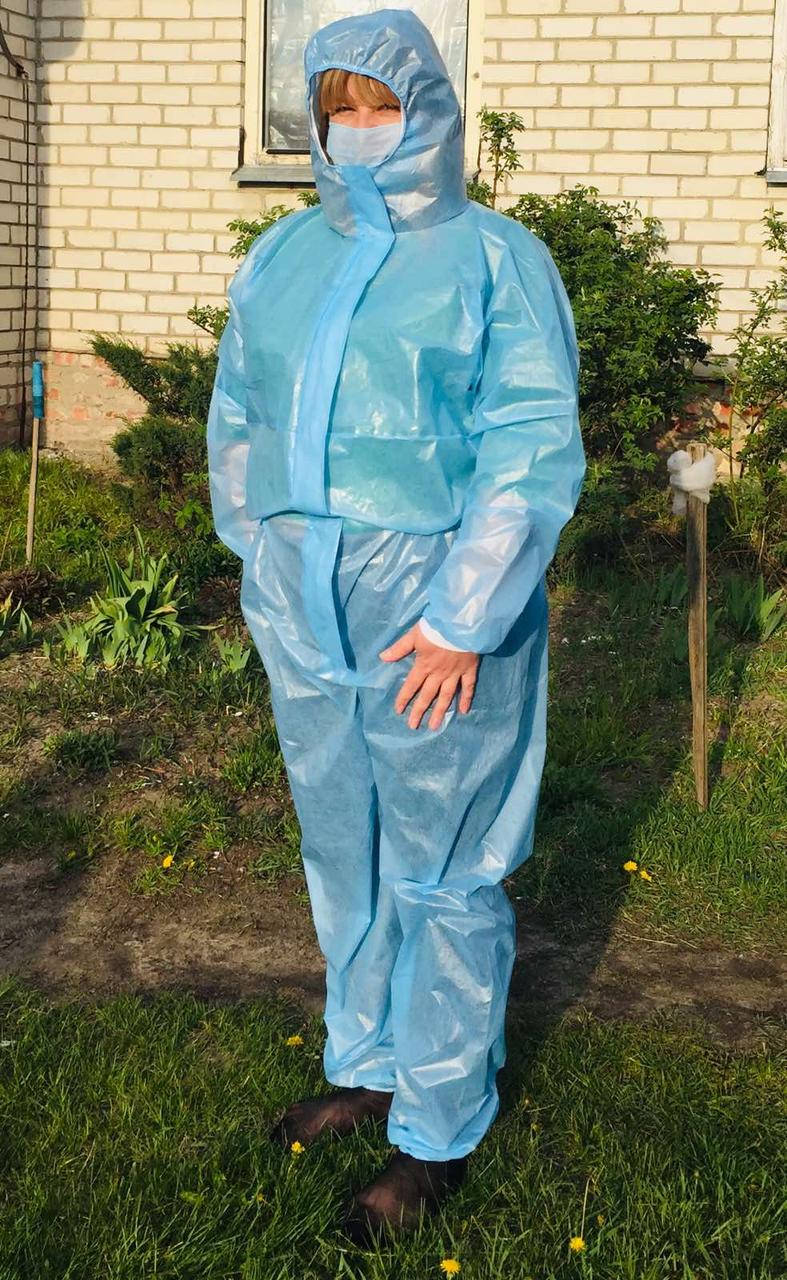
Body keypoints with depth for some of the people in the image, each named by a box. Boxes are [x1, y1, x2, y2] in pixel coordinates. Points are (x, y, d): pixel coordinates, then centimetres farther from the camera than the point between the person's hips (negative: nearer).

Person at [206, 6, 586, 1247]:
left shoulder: (495, 259, -6)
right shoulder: (283, 257, 10)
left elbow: (533, 453, -13)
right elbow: (238, 418, 18)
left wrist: (462, 619, -18)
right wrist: (264, 557, 14)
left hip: (434, 614, -5)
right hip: (303, 610, 6)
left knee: (444, 874, 5)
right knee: (342, 852, 17)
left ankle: (442, 1129, 21)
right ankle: (367, 1065, 37)